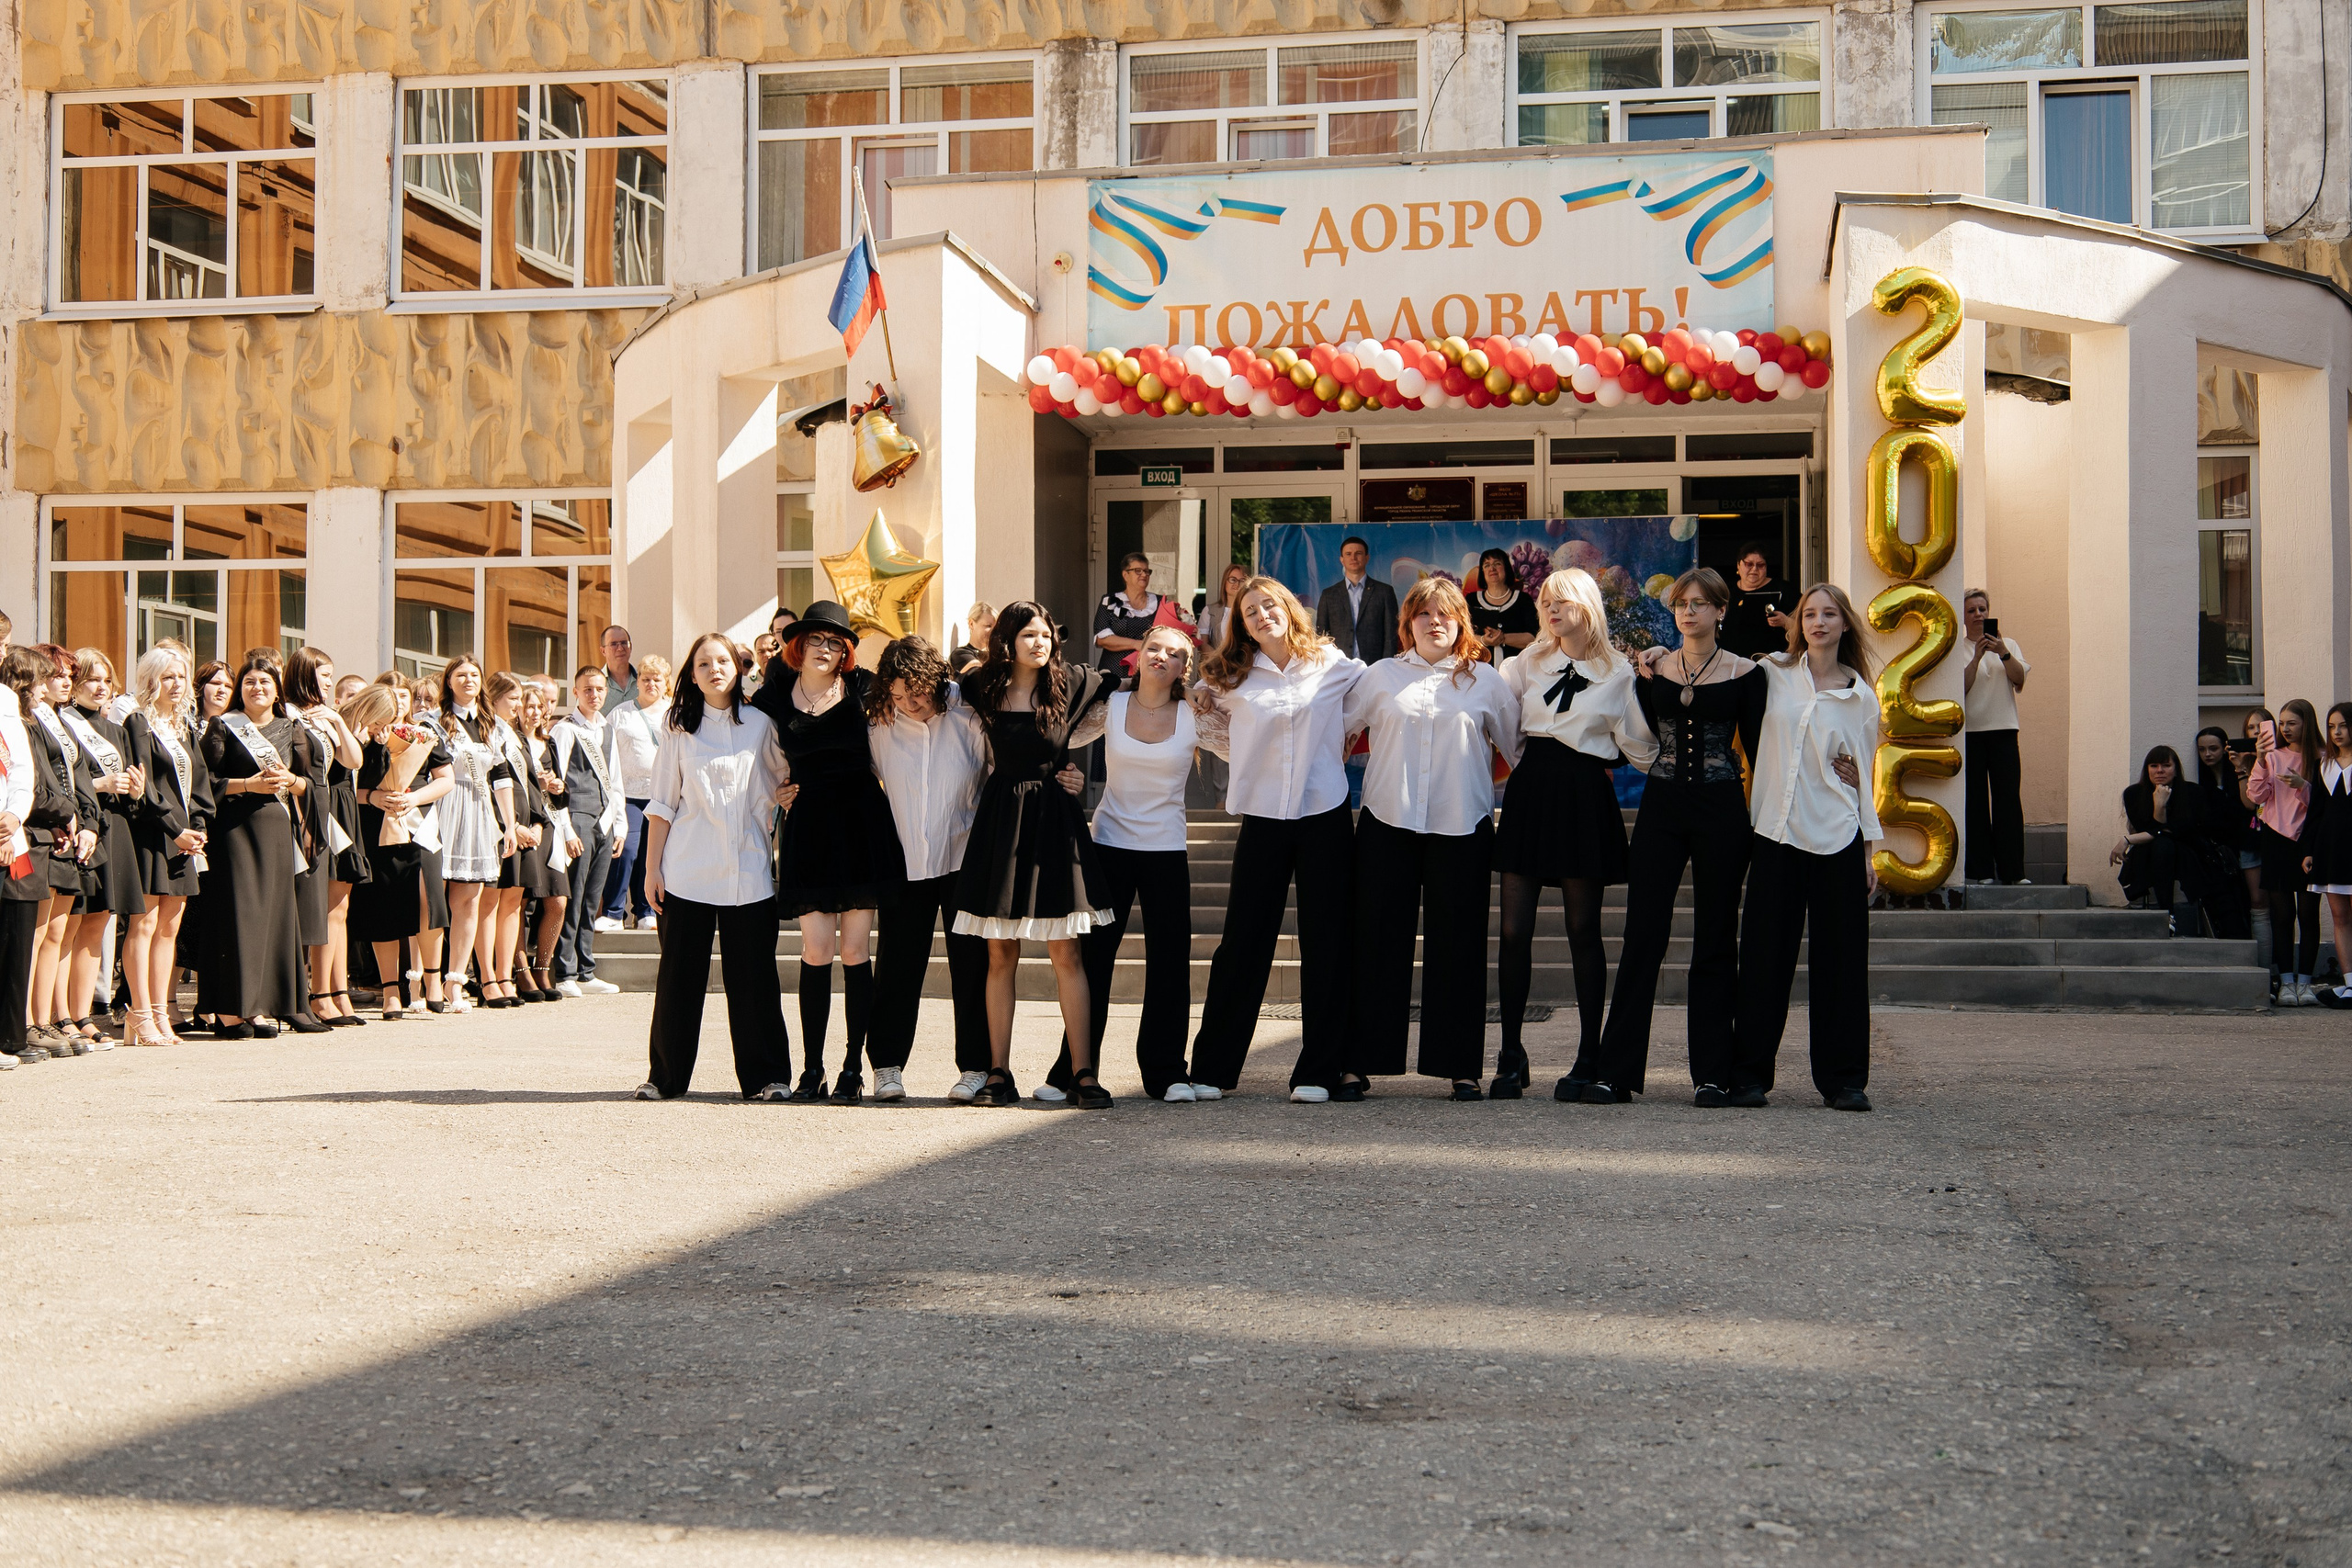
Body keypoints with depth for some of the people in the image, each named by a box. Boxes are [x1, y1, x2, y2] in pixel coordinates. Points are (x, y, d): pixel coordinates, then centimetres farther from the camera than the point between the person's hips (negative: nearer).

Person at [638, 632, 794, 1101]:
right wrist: (652, 868, 3)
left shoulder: (760, 725, 8)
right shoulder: (678, 727, 7)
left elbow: (785, 783, 21)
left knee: (753, 975, 0)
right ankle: (665, 1075, 13)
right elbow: (662, 803, 7)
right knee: (679, 974, 3)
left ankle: (765, 1075, 8)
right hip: (687, 869, 0)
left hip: (749, 872, 0)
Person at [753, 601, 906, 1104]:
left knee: (855, 950, 0)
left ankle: (854, 1068, 6)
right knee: (816, 950, -5)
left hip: (861, 822, 0)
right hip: (806, 826, 0)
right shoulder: (775, 697, 6)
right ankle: (812, 1069, 3)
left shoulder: (862, 689, 5)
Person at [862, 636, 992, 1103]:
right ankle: (888, 1064, 14)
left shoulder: (970, 717, -8)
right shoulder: (878, 724, -2)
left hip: (965, 859, -2)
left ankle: (974, 1066, 10)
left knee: (972, 965, 1)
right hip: (904, 862, 2)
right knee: (896, 965, 4)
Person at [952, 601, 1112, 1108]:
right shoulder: (983, 687, 2)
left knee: (1066, 953, -4)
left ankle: (1083, 1072, -2)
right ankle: (998, 1073, 8)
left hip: (1054, 819, -1)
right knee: (1000, 954, 3)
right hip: (1000, 819, 2)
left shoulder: (1070, 683, -2)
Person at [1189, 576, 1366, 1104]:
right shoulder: (1232, 677, 3)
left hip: (1326, 816, 0)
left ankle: (1319, 1070, 9)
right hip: (1263, 817, 0)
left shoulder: (1333, 665, 3)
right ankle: (1212, 1068, 8)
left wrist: (1337, 744, 11)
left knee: (1326, 944, 2)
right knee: (1243, 942, 1)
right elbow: (1204, 720, 17)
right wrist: (1248, 757, 7)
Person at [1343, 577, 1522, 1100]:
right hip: (1388, 822, 0)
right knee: (1379, 941, 2)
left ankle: (1461, 1065, 9)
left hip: (1463, 826, 0)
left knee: (1458, 944, 2)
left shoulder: (1485, 680, 9)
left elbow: (1519, 745, 14)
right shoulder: (1382, 676, 10)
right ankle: (1362, 1060, 8)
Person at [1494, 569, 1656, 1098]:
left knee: (1583, 929, 3)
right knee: (1514, 930, -2)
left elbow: (1638, 746, 1)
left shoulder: (1617, 672, 4)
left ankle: (1591, 1053, 12)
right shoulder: (1529, 662, 13)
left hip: (1584, 796, -2)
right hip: (1530, 790, 3)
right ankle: (1511, 1058, 4)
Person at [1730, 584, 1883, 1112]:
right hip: (1776, 831, 0)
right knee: (1765, 954, 1)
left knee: (1839, 957, 2)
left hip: (1837, 837, 0)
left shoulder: (1861, 697, 7)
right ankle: (1749, 1074, 7)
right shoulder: (1773, 674, 6)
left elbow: (1864, 777, 11)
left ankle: (1843, 1079, 10)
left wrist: (1870, 851, 7)